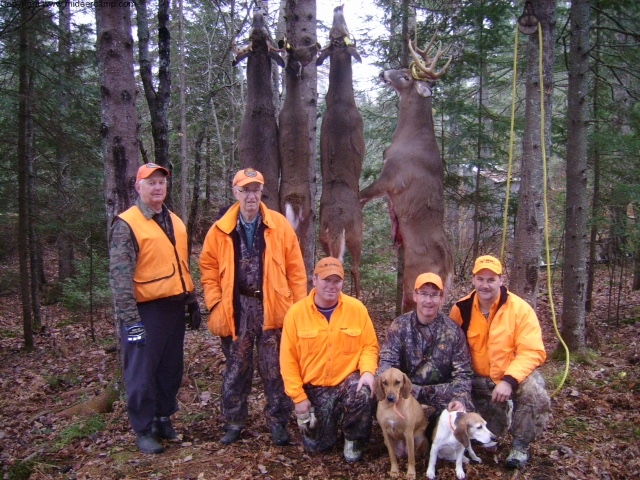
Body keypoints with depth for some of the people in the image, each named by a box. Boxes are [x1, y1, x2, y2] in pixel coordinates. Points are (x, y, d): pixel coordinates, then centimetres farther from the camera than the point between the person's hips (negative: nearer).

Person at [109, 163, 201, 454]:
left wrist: (192, 303, 18)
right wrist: (130, 318, -20)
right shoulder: (126, 224, -9)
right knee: (142, 371, 2)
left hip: (174, 307, 7)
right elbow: (120, 275, -15)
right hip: (146, 310, -7)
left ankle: (163, 419, 32)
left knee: (171, 369, 15)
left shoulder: (176, 223, 13)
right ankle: (143, 430, 17)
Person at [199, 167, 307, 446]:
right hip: (236, 309, 1)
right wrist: (215, 305, -4)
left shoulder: (279, 225, -1)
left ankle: (277, 422, 22)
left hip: (272, 308, -1)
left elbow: (295, 269, -1)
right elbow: (209, 270, 4)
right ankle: (234, 422, 27)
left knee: (275, 370, 7)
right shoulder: (220, 230, 1)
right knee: (236, 369, 12)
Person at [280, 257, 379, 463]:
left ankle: (353, 439, -2)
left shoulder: (357, 308, -8)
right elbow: (288, 359, -7)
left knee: (362, 395, -34)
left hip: (348, 380, 0)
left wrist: (368, 371, -23)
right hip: (314, 388, 0)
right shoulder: (296, 312, -11)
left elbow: (369, 346, -2)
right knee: (317, 446, 3)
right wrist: (298, 396, -10)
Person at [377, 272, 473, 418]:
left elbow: (462, 372, 0)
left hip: (442, 390, 1)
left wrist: (460, 399, -21)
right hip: (407, 390, -1)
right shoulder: (399, 325, 0)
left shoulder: (453, 330, 1)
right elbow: (387, 362, -7)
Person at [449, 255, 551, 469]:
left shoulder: (519, 308, -17)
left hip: (514, 374, -3)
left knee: (534, 392, -32)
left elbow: (533, 352, -21)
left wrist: (509, 380, -33)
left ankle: (520, 445, -8)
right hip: (479, 379, 3)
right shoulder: (461, 309, -8)